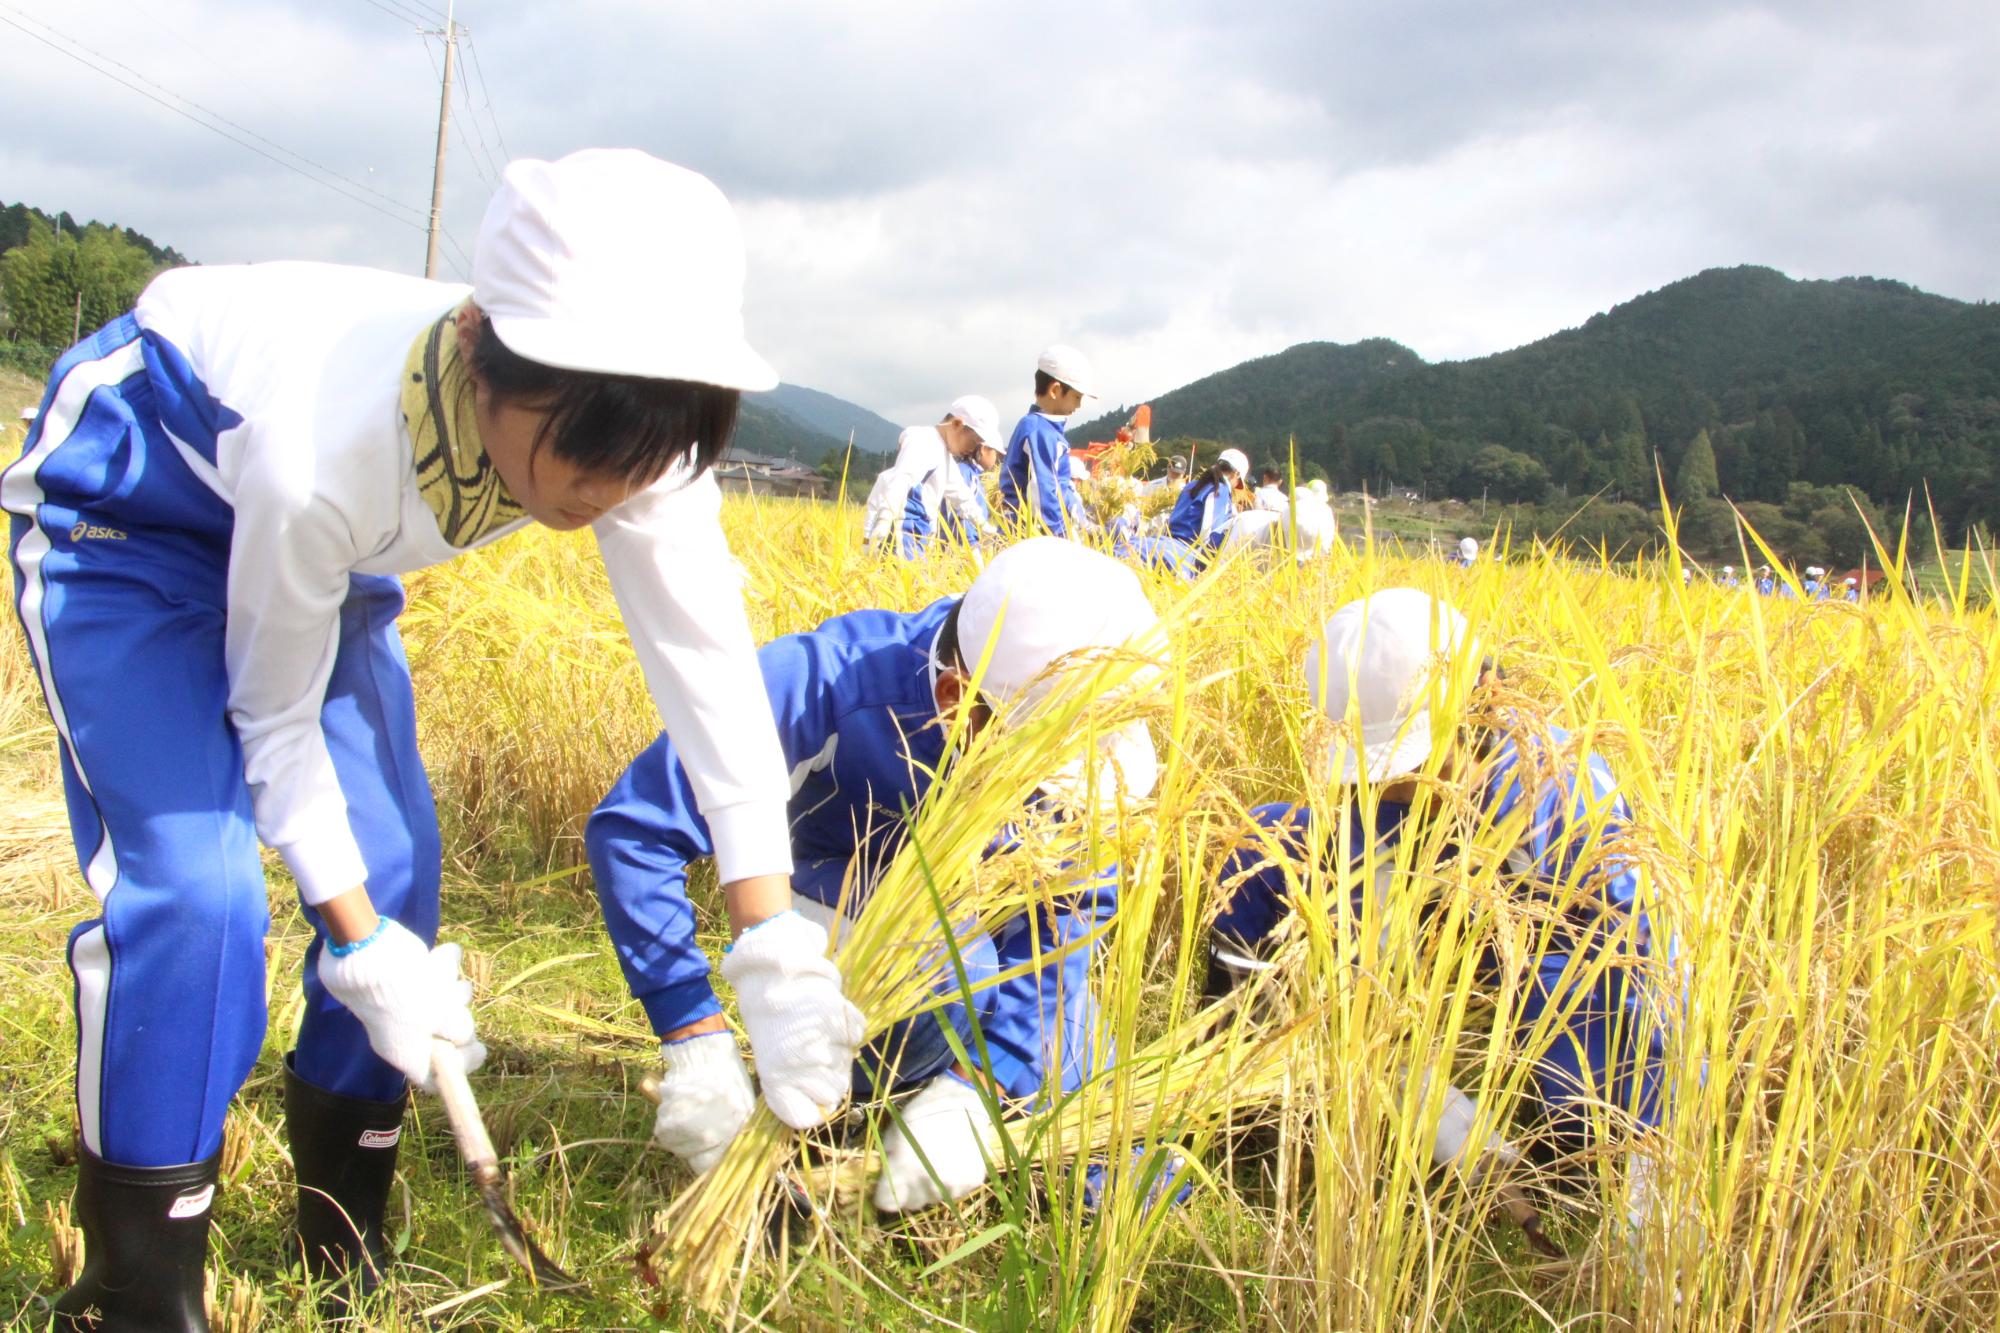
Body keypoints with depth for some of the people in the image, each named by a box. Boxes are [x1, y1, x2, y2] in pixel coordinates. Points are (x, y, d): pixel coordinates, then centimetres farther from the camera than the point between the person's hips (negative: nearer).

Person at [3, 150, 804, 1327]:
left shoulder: (635, 440, -30)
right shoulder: (328, 448, -42)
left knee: (395, 865, 0)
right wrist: (361, 946, -19)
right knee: (190, 881, -19)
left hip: (335, 536, 5)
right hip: (124, 504, -5)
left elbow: (713, 667, -22)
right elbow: (277, 714, -25)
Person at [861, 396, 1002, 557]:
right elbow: (901, 479, -23)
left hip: (918, 534, 10)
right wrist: (885, 518, -37)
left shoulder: (945, 456, 25)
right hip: (901, 528, -10)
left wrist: (983, 525, 48)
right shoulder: (922, 441, -7)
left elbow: (959, 493, 39)